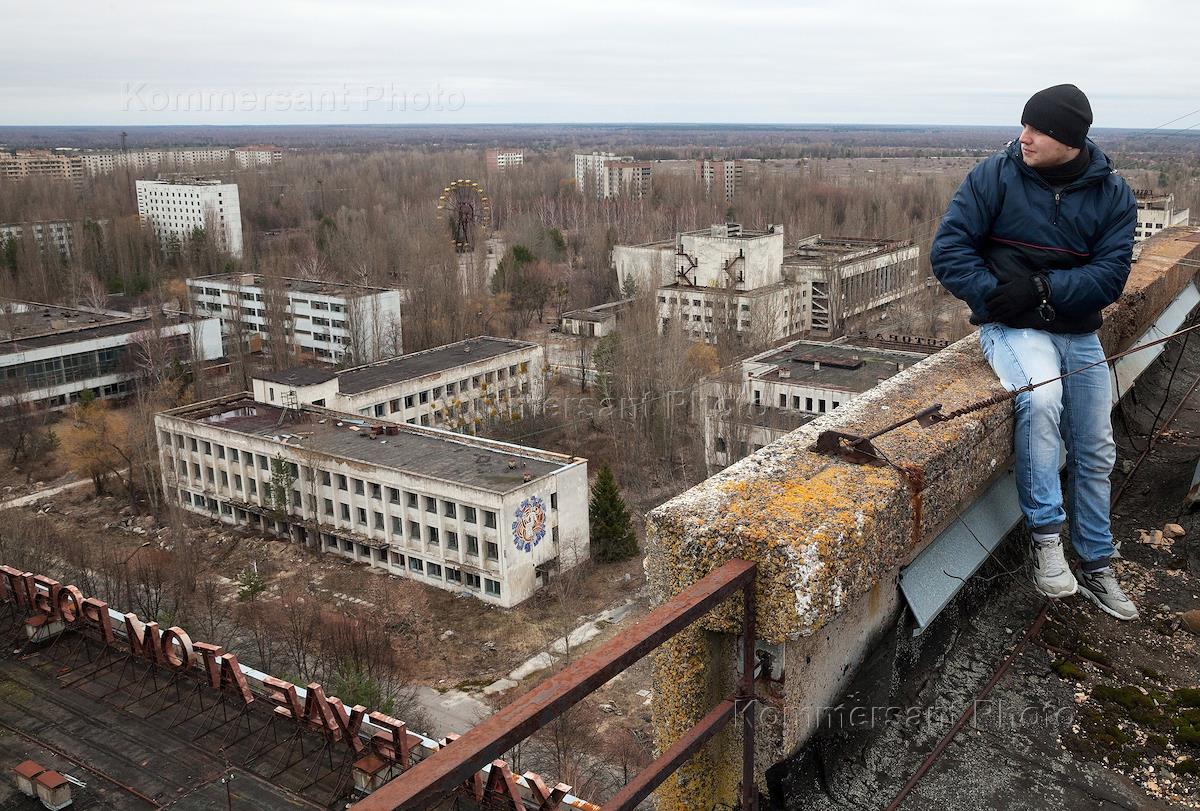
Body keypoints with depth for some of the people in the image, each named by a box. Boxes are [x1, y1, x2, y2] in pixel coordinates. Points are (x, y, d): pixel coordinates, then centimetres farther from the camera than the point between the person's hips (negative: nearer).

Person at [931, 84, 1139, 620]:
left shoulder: (1112, 194, -2)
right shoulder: (996, 175, -8)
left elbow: (1110, 275, -10)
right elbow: (948, 249, -11)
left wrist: (1041, 289, -24)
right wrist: (995, 295, -23)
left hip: (1078, 331, 4)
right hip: (1013, 328, -4)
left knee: (1095, 454, 9)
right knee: (1040, 398, -36)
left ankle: (1096, 568, 28)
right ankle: (1047, 538, -23)